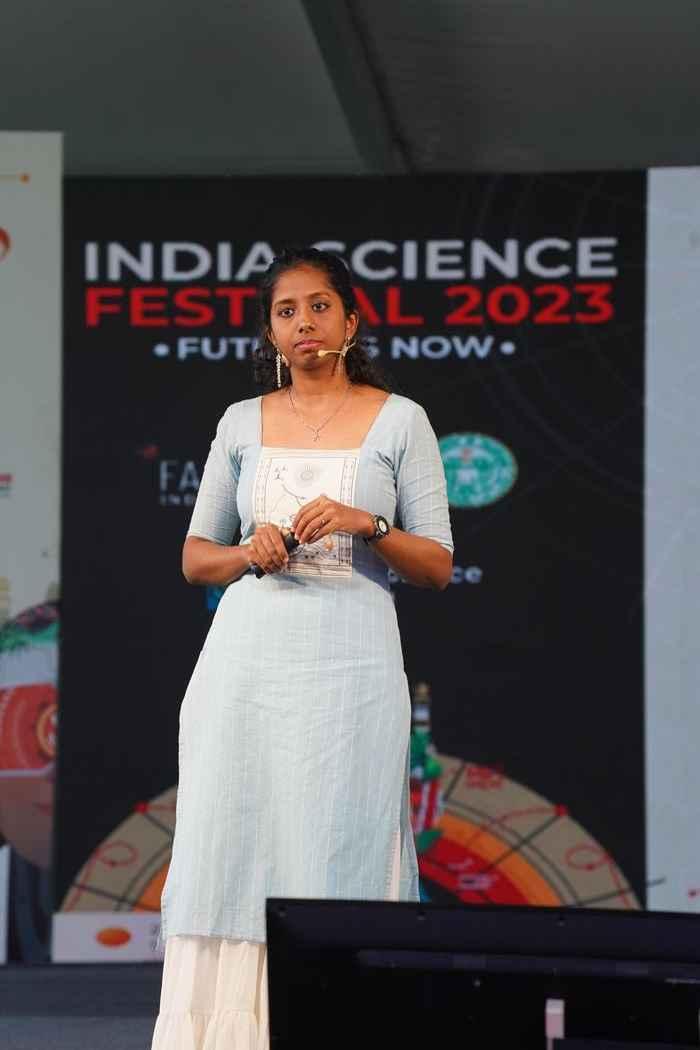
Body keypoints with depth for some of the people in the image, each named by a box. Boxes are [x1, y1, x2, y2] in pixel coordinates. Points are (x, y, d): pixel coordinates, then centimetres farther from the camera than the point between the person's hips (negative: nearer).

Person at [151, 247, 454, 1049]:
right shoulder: (242, 424, 11)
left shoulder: (398, 421, 4)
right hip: (248, 660, 2)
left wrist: (366, 525, -14)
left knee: (335, 860, -6)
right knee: (229, 855, -2)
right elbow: (195, 557, 15)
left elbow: (438, 567, 3)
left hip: (350, 661, -2)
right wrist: (249, 554, -5)